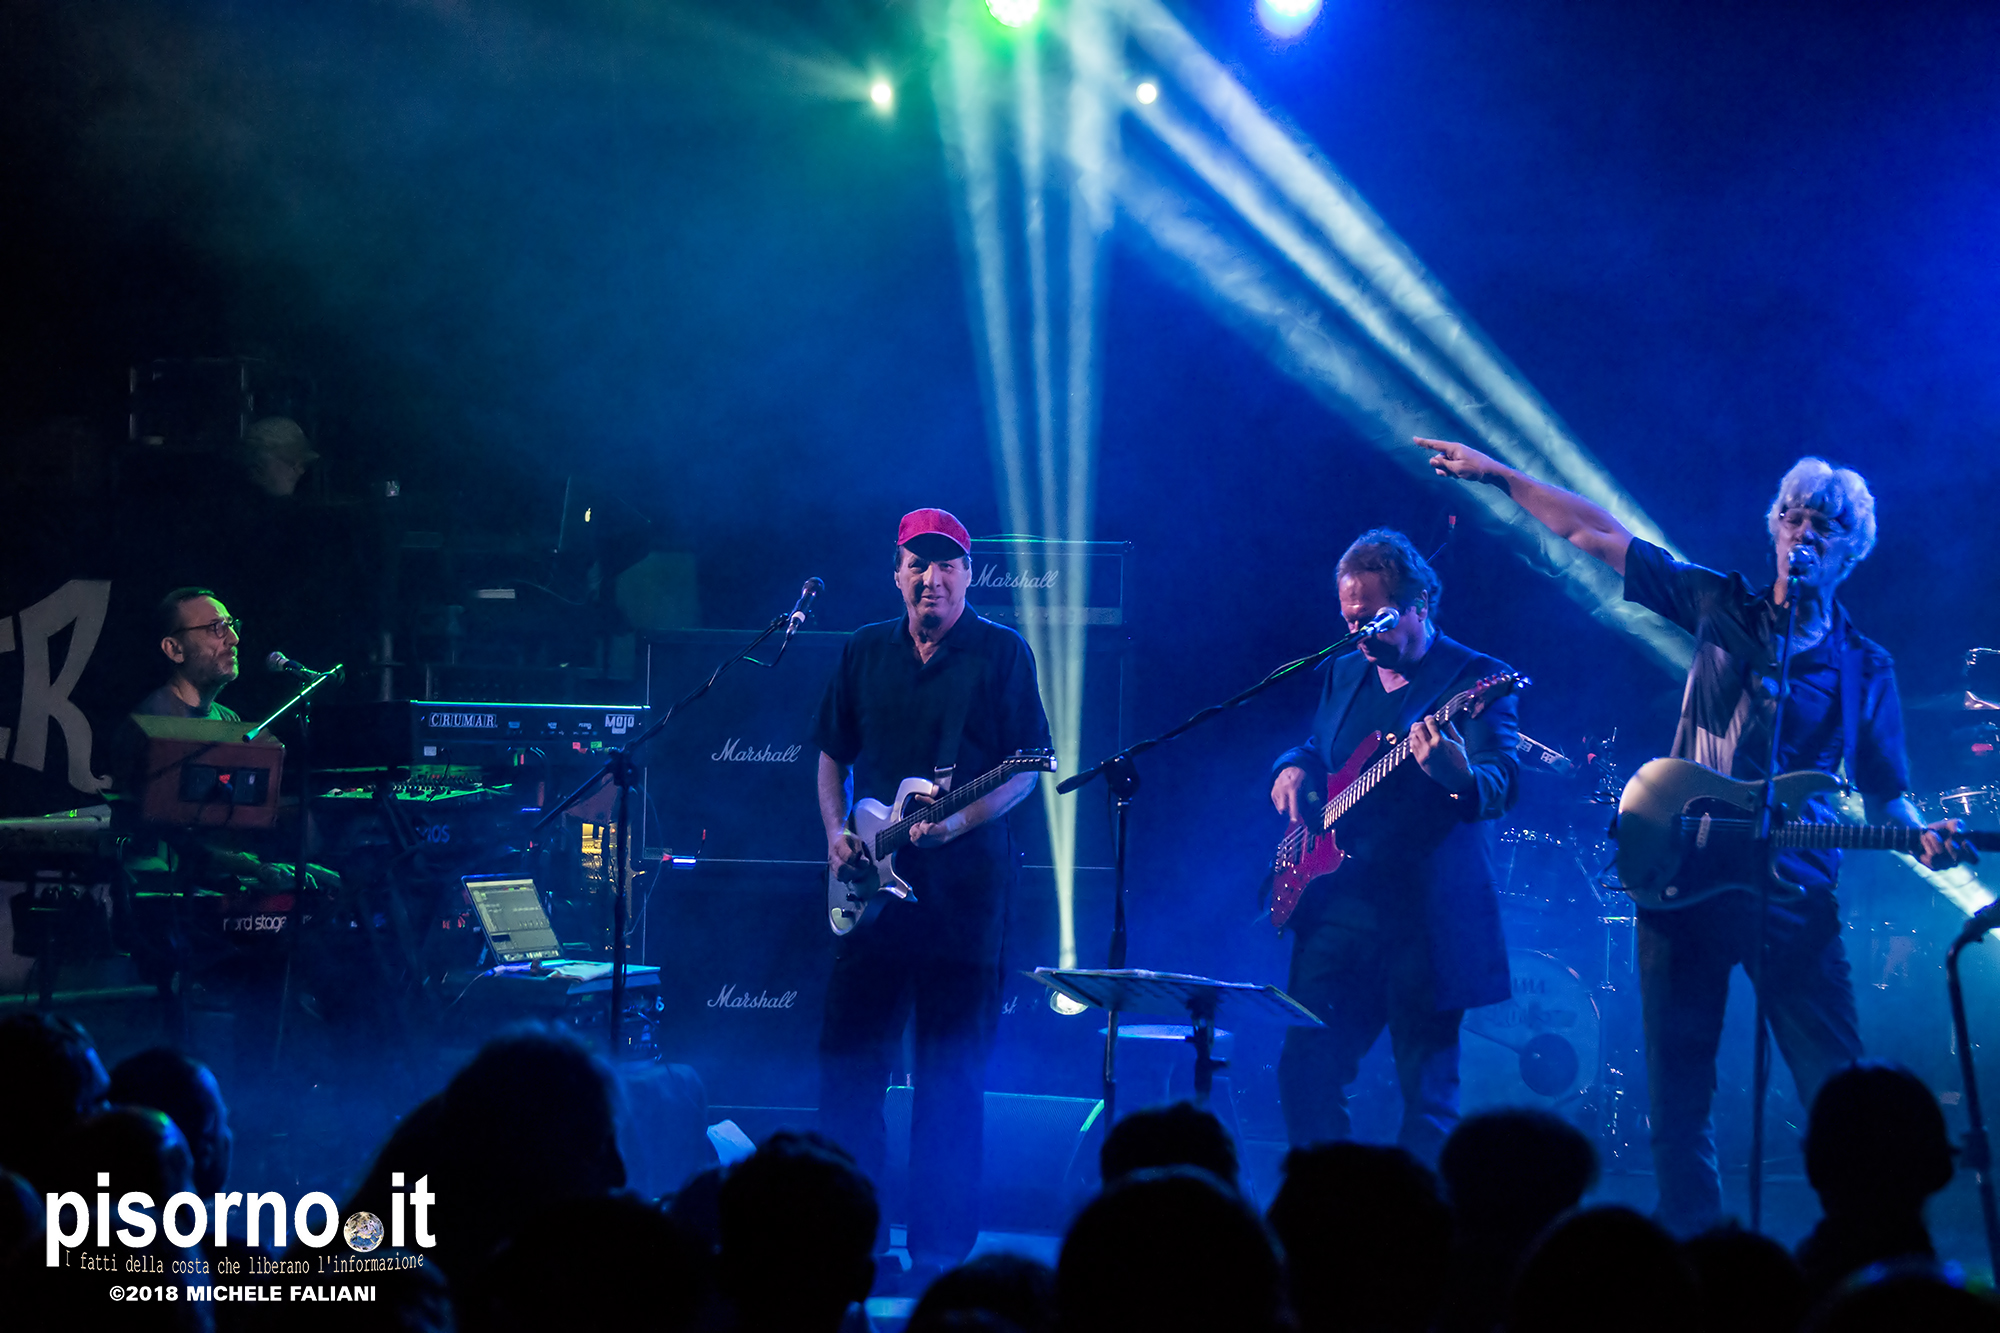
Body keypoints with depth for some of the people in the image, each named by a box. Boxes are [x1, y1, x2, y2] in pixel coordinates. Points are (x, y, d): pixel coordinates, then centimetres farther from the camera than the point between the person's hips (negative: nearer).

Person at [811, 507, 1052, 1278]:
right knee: (848, 1057, 2)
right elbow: (833, 754, 19)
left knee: (951, 1071, -1)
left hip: (963, 888, -4)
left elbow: (1026, 770, -3)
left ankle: (939, 1251, 3)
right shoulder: (864, 653, 12)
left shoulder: (1002, 654, 0)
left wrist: (959, 823, -17)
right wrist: (837, 831, 3)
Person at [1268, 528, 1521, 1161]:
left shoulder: (1475, 678, -7)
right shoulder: (1345, 671, 13)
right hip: (1337, 906, 6)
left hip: (1426, 916, -6)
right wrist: (1295, 768, 4)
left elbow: (1503, 786, -19)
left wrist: (1460, 778, -42)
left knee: (1428, 1094, -3)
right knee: (1306, 1072, 5)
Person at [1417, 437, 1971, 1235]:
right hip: (1681, 882, 2)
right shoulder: (1722, 607, 9)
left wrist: (1922, 837, -13)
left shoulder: (1864, 668, 8)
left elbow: (1885, 796, 9)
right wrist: (1495, 474, 10)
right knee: (1679, 1102, 3)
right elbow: (1595, 535, 12)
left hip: (1794, 893, -1)